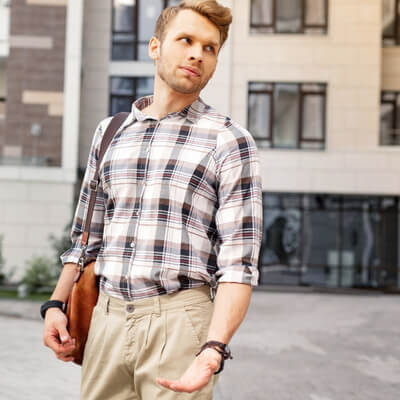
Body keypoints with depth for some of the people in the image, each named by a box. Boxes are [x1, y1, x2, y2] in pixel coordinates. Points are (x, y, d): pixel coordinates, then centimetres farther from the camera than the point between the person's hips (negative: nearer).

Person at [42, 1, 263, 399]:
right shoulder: (109, 131, 13)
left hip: (178, 318, -4)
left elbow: (239, 260, -9)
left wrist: (214, 348, -21)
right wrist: (56, 305, 7)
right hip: (107, 317, 4)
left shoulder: (229, 140, -2)